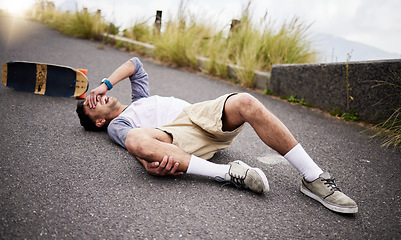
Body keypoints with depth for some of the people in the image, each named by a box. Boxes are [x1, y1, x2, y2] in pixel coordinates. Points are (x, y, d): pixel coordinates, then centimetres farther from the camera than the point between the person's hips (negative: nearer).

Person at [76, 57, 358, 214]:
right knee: (137, 140, -35)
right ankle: (229, 173, -30)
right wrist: (149, 161, -25)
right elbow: (136, 144, -3)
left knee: (245, 102, -25)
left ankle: (313, 177, -21)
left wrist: (104, 84, 31)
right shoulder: (116, 126, 19)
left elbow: (134, 64, 38)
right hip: (178, 135, -5)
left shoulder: (140, 99, 37)